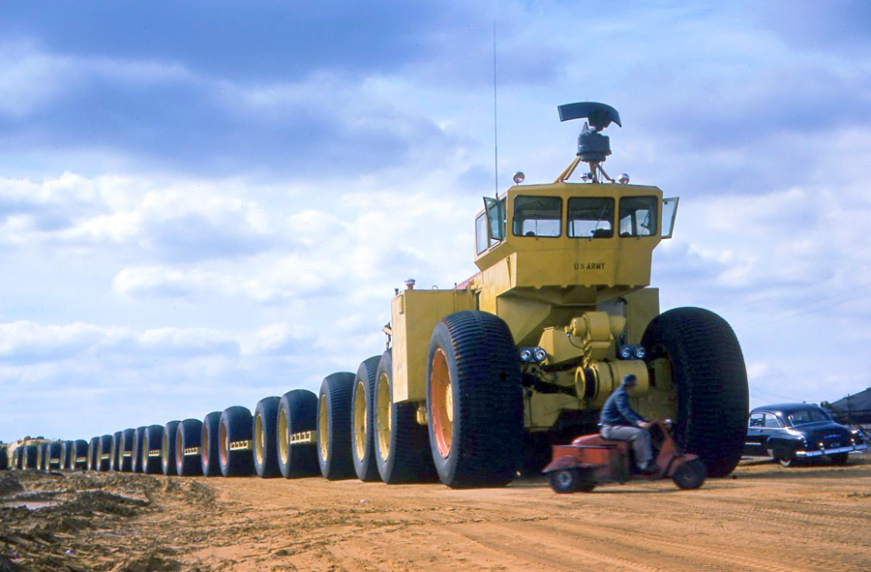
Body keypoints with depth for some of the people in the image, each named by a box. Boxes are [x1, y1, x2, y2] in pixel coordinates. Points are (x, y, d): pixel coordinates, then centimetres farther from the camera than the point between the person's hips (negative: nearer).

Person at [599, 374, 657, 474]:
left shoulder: (621, 394, 20)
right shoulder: (620, 395, -13)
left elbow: (629, 412, 29)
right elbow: (625, 411, -30)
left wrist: (646, 421, 23)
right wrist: (638, 422, -45)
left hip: (617, 426, 11)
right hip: (611, 428, -11)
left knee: (645, 433, 5)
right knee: (638, 434, -27)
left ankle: (649, 462, 0)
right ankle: (643, 465, -25)